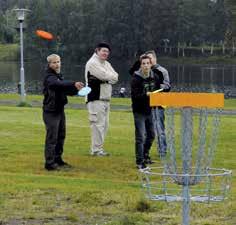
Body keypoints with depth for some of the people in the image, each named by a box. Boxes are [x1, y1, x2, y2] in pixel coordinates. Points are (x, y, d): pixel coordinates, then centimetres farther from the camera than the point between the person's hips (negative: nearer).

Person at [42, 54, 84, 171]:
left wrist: (76, 89, -5)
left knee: (61, 136, 14)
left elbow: (65, 89, 15)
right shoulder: (49, 77, -15)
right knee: (52, 137, -9)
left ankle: (57, 159, 23)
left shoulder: (59, 75, 16)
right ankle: (49, 163, -7)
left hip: (60, 110, 9)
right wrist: (74, 84, -49)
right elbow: (60, 84, -35)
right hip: (51, 111, -9)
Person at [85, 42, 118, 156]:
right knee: (98, 123, -11)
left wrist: (106, 77, -9)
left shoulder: (106, 64, 20)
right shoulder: (92, 63, -8)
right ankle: (96, 149, -8)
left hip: (106, 98, 9)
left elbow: (115, 77, 9)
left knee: (104, 124, 10)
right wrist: (110, 76, 0)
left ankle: (98, 147, 17)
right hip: (95, 98, -9)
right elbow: (104, 75, -19)